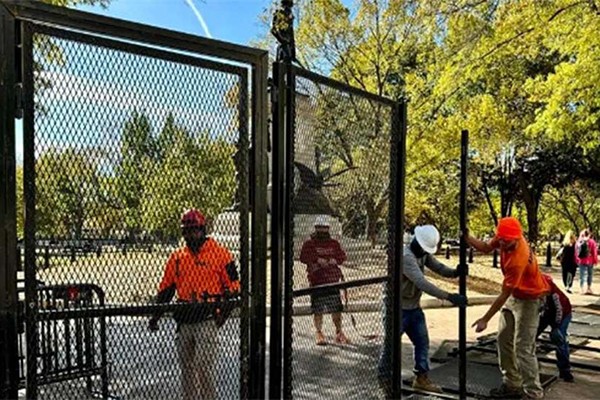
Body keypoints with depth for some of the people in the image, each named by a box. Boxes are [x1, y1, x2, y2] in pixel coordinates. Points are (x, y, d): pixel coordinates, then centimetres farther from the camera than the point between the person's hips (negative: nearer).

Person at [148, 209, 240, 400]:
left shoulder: (219, 254, -3)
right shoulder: (176, 257, 11)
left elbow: (233, 286, -3)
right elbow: (165, 289, 16)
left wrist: (223, 312, -11)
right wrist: (155, 316, 11)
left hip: (207, 320, -5)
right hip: (184, 321, 5)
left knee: (204, 366, -7)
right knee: (186, 367, 13)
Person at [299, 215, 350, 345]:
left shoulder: (334, 243, 14)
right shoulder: (309, 244, 3)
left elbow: (342, 256, 8)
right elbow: (303, 257, -10)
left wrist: (334, 260, -12)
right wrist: (318, 259, -21)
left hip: (332, 280, 3)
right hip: (316, 281, -2)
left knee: (336, 308, 3)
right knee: (318, 310, 0)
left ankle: (339, 332, 17)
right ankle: (319, 333, 14)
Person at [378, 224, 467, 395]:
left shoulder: (423, 253, 2)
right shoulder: (405, 256, -28)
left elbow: (439, 267, -3)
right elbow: (422, 283, -35)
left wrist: (455, 272, -25)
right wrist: (449, 296, -38)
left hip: (414, 307, 9)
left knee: (422, 342, 15)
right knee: (391, 346, 1)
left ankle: (421, 378, 31)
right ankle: (384, 381, 15)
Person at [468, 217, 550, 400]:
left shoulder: (518, 261, -36)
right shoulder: (505, 237, -16)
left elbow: (503, 295, -29)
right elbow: (486, 247, 5)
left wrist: (485, 319, -22)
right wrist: (467, 237, -13)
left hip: (528, 300, -9)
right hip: (514, 294, 9)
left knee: (523, 349, -10)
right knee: (504, 340, 13)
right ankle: (512, 384, 26)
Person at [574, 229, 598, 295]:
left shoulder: (578, 242, 6)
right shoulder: (592, 242, -5)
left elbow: (576, 253, 9)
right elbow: (594, 252, -5)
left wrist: (577, 261, 15)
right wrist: (595, 261, 3)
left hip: (581, 261, 2)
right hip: (590, 261, -2)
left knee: (582, 275, 3)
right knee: (590, 275, 13)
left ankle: (583, 289, -9)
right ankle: (589, 288, 20)